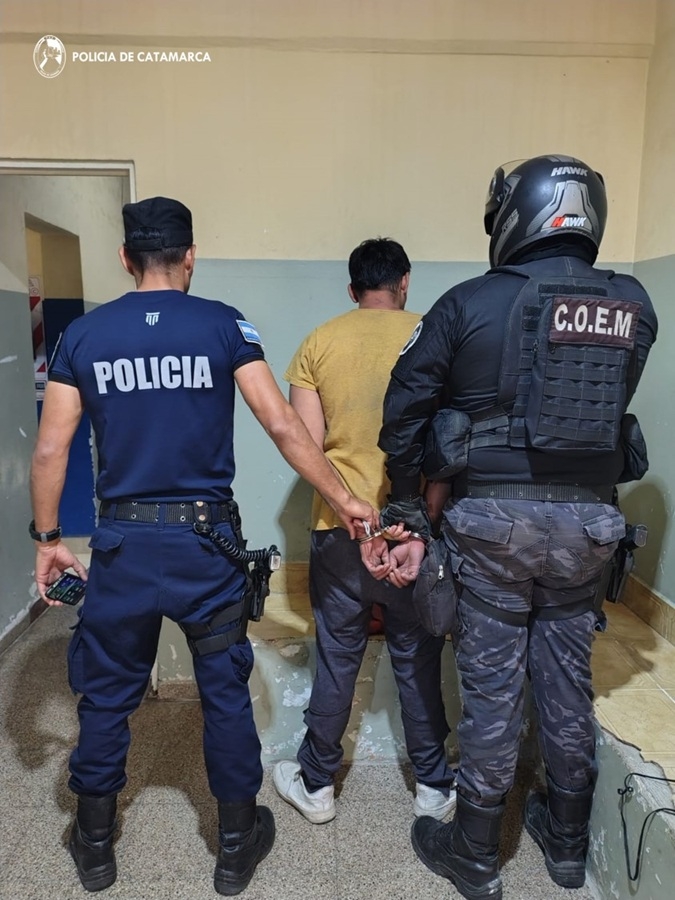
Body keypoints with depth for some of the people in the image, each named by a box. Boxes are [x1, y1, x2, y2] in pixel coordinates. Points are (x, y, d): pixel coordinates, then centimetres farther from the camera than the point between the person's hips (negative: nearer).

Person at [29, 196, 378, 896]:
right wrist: (343, 501, -1)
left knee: (107, 692, 19)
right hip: (206, 538, -1)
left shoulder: (82, 335, 2)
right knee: (225, 690, 14)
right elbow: (282, 426, -9)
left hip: (122, 541, 2)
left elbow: (50, 450, 0)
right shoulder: (223, 325, -4)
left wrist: (47, 539, 11)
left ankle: (95, 844, 39)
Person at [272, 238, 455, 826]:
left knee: (337, 659, 15)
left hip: (341, 527, 1)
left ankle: (316, 785, 31)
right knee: (418, 660, 15)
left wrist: (349, 496, 10)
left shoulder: (319, 343, 0)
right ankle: (434, 787, 33)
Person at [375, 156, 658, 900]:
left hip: (495, 516, -4)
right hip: (586, 517, 4)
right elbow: (607, 402, 6)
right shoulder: (633, 307, 2)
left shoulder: (471, 303, -8)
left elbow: (405, 409, -5)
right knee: (566, 678, 18)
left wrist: (407, 501, 7)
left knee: (491, 684, 8)